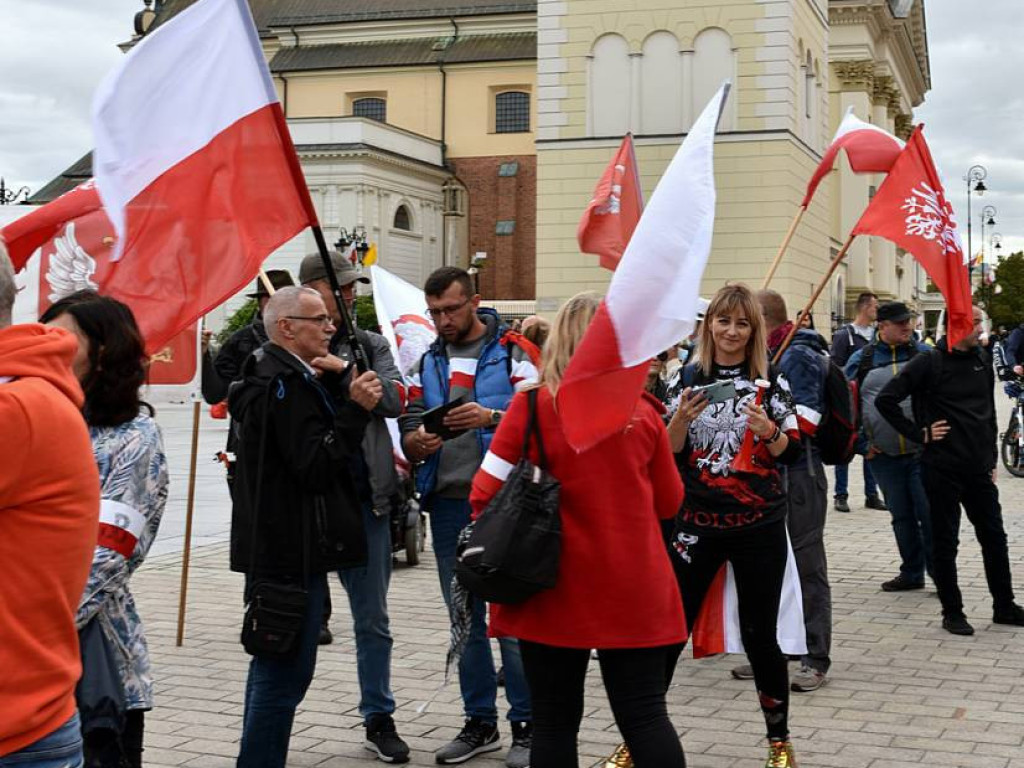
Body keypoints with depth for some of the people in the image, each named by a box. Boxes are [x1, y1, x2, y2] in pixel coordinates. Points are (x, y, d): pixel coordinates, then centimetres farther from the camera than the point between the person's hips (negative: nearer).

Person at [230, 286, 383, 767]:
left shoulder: (274, 376, 16)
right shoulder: (286, 385, -16)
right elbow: (317, 466, -22)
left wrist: (341, 382, -3)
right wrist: (356, 408, -24)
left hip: (275, 547, 11)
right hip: (291, 552, -11)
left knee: (272, 668, 20)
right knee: (286, 673, -8)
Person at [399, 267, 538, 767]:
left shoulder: (514, 352, -2)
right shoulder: (427, 362, 13)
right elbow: (408, 429, 11)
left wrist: (490, 417, -26)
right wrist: (416, 441, -12)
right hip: (448, 504, 5)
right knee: (465, 618, 12)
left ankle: (526, 725, 8)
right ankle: (480, 722, 23)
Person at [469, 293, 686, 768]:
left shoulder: (531, 406, -8)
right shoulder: (643, 411, 0)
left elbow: (486, 496, -6)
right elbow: (669, 502, 10)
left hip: (556, 589, -1)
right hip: (635, 592, 2)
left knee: (555, 722, 8)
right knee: (646, 715, 6)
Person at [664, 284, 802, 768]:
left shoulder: (770, 381, 2)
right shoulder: (688, 378, 4)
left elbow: (792, 453, 2)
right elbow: (666, 453, 4)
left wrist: (767, 431, -17)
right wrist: (681, 418, -14)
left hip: (760, 527, -1)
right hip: (697, 523, 1)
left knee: (760, 635, 5)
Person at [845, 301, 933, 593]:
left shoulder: (923, 354, 2)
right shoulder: (861, 359, 3)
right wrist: (863, 445, 1)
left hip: (922, 452, -2)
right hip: (884, 457, 2)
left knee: (929, 514, -4)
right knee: (902, 516, 12)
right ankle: (912, 573, 24)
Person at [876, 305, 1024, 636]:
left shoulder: (982, 359, 8)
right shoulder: (929, 363, -10)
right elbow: (885, 400, -13)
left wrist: (991, 458, 15)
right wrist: (920, 433, -12)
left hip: (979, 469, 6)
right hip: (942, 469, -6)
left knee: (994, 537, 12)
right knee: (945, 543, 5)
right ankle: (952, 612, 15)